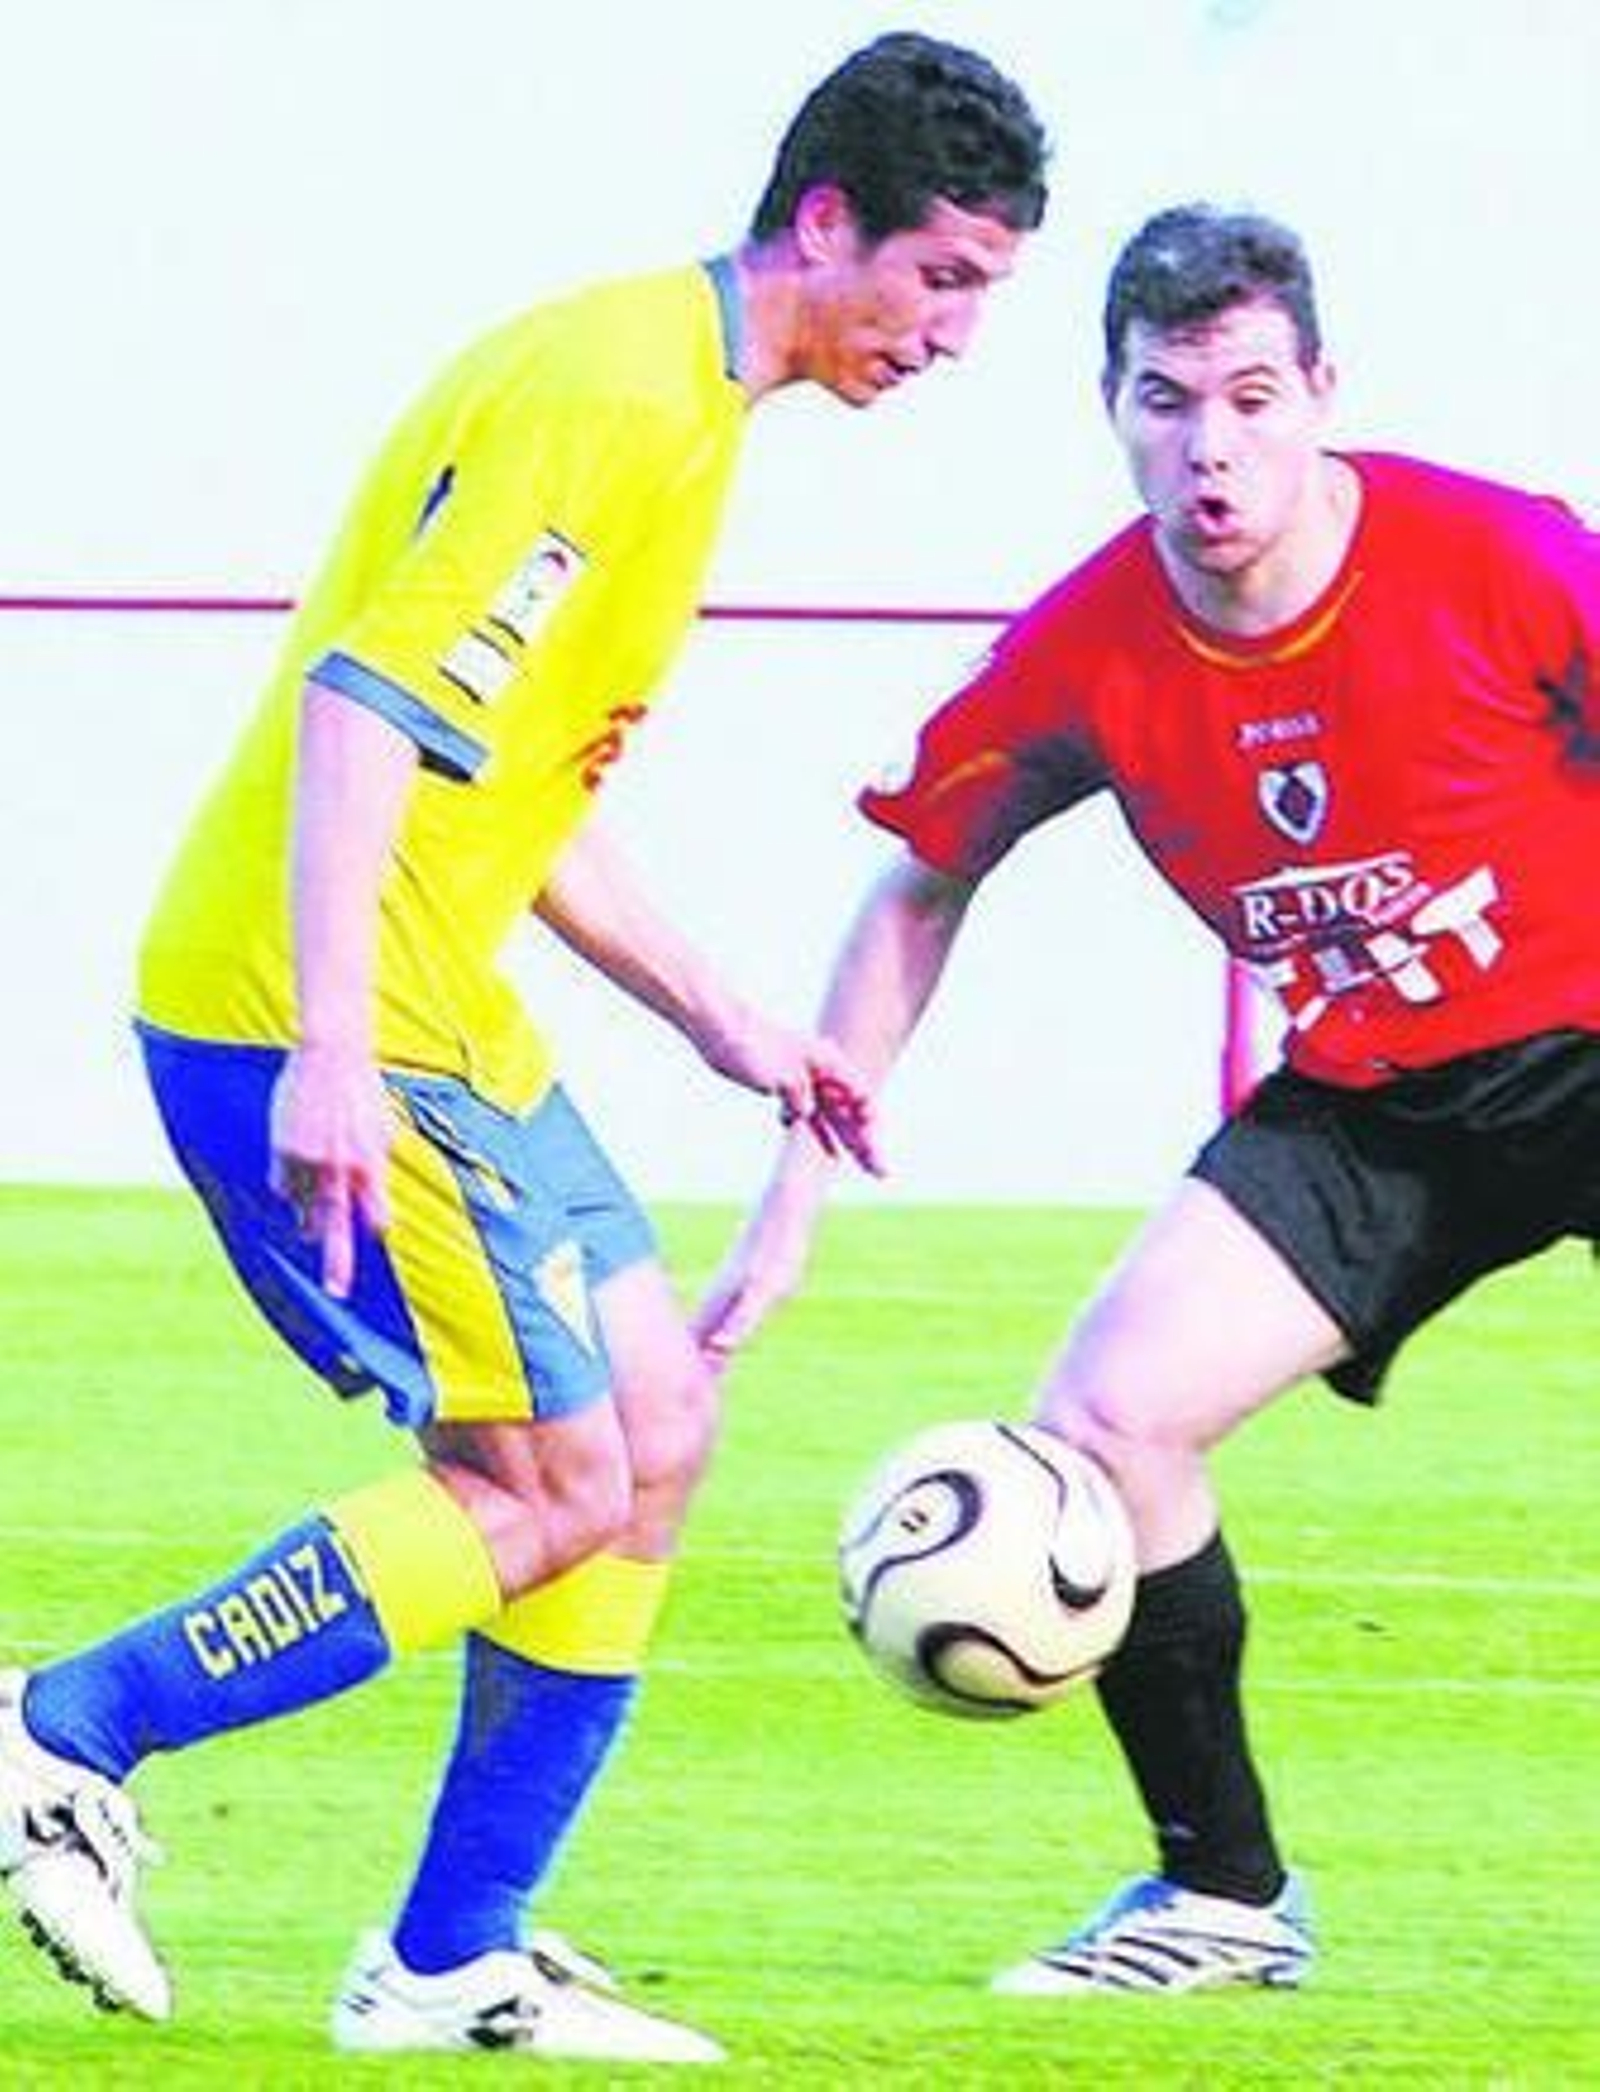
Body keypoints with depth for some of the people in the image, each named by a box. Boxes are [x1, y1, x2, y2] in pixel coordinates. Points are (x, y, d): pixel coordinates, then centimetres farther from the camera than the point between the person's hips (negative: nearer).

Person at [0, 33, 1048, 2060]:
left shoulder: (679, 401, 17)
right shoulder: (610, 402, -16)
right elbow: (368, 704, -25)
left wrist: (713, 1016, 23)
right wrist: (328, 1054, -31)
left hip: (431, 1014, 11)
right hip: (317, 1024, -11)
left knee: (655, 1421, 10)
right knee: (555, 1492, -10)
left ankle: (453, 1966, 13)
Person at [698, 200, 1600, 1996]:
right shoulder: (1086, 661, -10)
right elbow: (922, 891, 7)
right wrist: (799, 1184, 5)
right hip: (1360, 1098, 4)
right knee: (1103, 1423, -8)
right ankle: (1226, 1896, 10)